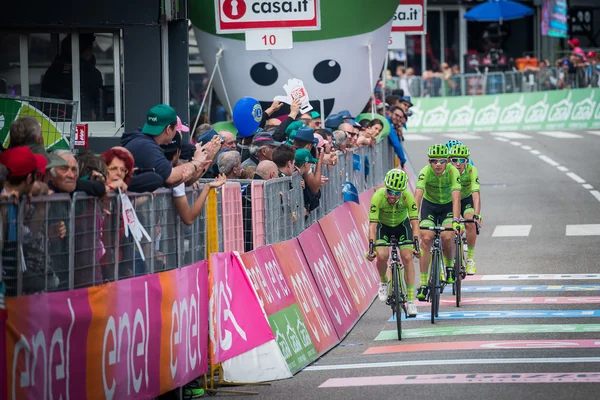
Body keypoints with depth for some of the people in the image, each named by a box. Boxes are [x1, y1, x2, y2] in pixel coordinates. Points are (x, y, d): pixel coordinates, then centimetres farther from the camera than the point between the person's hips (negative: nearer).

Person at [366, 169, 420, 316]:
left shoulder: (408, 196, -31)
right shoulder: (378, 196, -33)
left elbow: (415, 223, -28)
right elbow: (372, 224, -32)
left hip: (402, 224, 1)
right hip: (383, 226, 0)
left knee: (407, 257, -15)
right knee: (382, 256, -23)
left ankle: (411, 300, -8)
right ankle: (383, 282, 9)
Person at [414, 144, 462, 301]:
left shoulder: (453, 172, -27)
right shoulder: (425, 172, -27)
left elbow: (456, 198, -36)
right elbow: (417, 196, -37)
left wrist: (455, 220, -49)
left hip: (448, 206, 0)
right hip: (429, 205, 0)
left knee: (447, 237, -24)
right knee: (426, 239, -17)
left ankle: (449, 265, 9)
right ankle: (423, 284, -13)